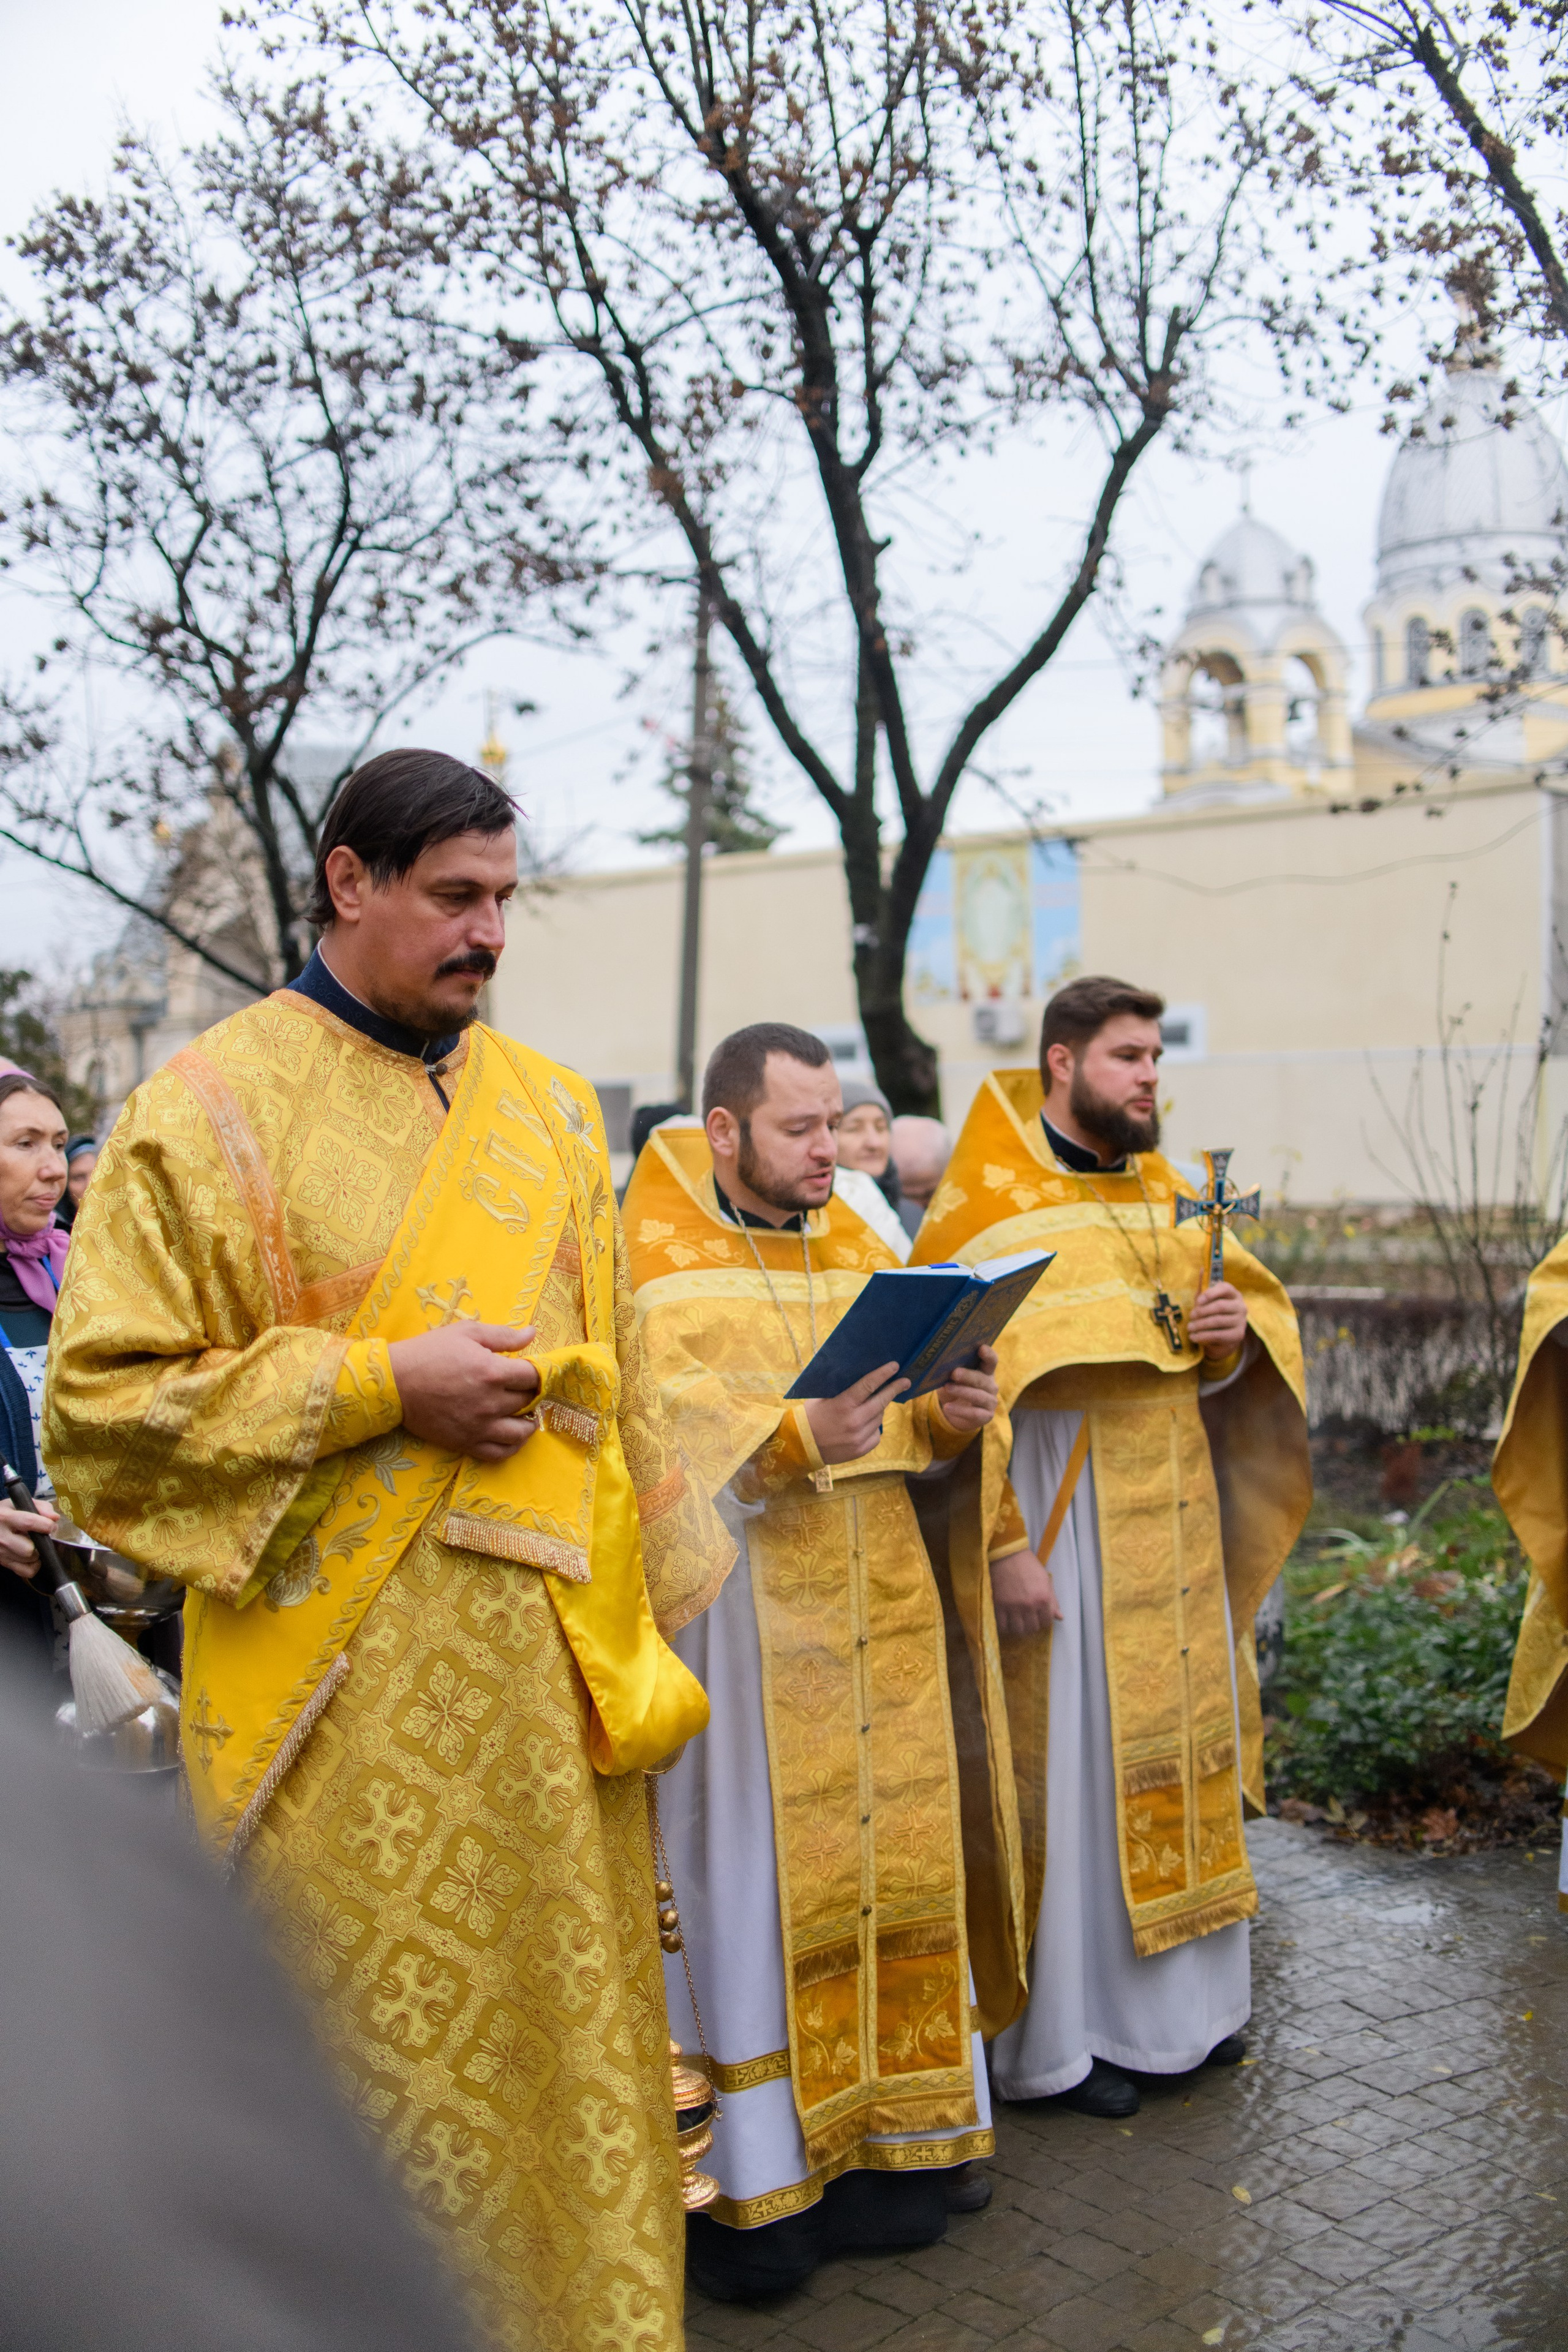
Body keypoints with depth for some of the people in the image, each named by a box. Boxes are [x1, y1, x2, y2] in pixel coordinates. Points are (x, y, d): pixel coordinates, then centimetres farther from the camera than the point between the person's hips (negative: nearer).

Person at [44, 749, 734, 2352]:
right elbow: (102, 1404, -9)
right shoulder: (213, 1110, -6)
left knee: (568, 2019, 14)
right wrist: (385, 1385, -16)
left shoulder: (548, 1110, 10)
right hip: (348, 1677, -5)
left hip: (556, 1659, 5)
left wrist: (647, 1611, 14)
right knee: (387, 2054, 5)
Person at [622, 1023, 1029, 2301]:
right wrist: (798, 1438, -29)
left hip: (879, 1612, 6)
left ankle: (881, 2136, 23)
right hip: (737, 1617, -6)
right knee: (752, 1881, -1)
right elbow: (663, 1437, -16)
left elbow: (916, 1430, 14)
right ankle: (749, 2189, 11)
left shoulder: (858, 1245, 13)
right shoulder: (659, 1260, -5)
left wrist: (953, 1415, -8)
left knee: (886, 1858, 10)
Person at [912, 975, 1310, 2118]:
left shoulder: (1166, 1194, 11)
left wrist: (1234, 1330, -5)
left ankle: (1180, 1994, 30)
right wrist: (1007, 1545, -20)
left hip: (1176, 1516, 7)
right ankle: (1065, 2031, 16)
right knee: (1071, 1753, 1)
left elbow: (1231, 1354, 19)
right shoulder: (989, 1205, -10)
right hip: (1063, 1521, -7)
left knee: (1182, 1739, 14)